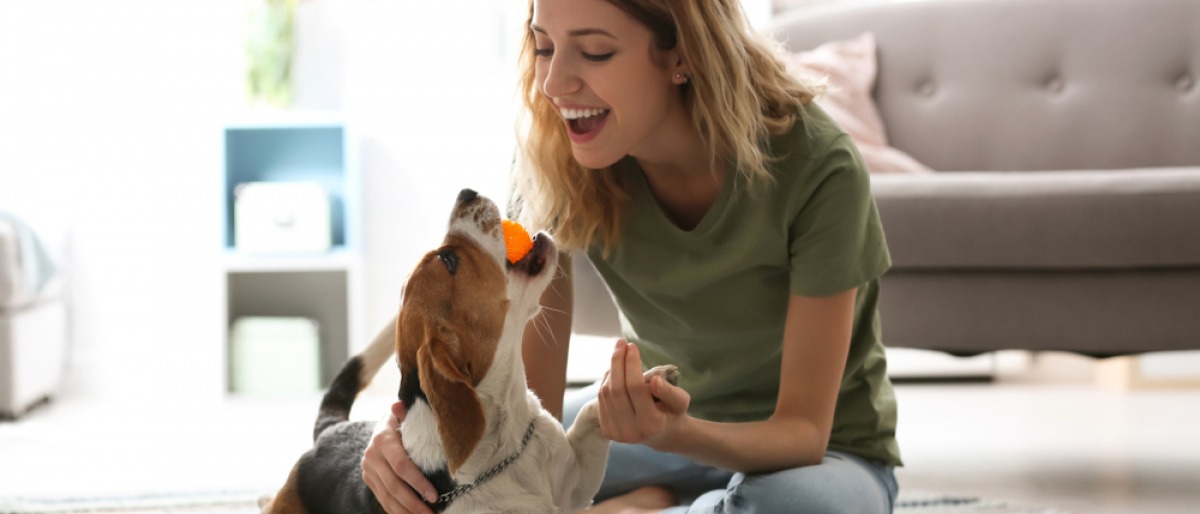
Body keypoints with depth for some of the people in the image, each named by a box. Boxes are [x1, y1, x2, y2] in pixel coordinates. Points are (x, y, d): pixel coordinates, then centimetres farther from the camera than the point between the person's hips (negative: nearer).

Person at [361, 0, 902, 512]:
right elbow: (530, 398, -16)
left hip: (824, 450, -3)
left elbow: (802, 430, -23)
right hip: (665, 409, 4)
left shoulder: (815, 169, -28)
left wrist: (675, 433, -43)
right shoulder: (555, 159, -17)